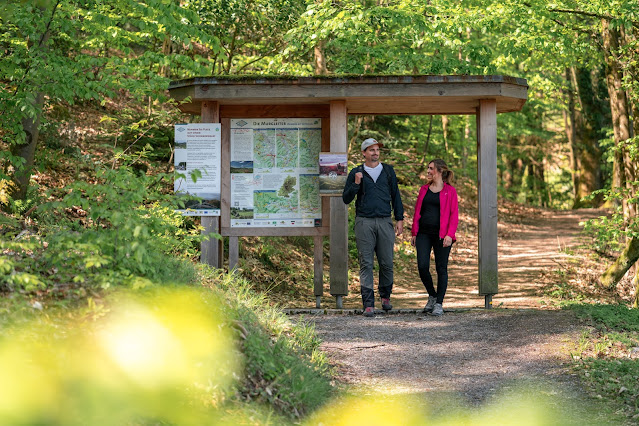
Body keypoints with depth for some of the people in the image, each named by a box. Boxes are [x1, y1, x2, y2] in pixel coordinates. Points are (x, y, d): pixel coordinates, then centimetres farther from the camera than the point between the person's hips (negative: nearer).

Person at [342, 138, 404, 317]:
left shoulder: (388, 171, 13)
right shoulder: (356, 173, 7)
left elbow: (395, 195, 15)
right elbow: (346, 199, 5)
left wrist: (400, 219, 8)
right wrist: (356, 183, -11)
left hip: (385, 222, 1)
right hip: (364, 222, -1)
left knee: (387, 262, 1)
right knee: (366, 264, -4)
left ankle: (385, 296, 23)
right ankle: (368, 304, -4)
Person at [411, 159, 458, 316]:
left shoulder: (450, 191, 1)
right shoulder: (424, 189, 14)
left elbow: (454, 215, -3)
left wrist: (450, 235, -13)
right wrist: (414, 232, 11)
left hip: (441, 235, -3)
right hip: (424, 234, 3)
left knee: (441, 269, 1)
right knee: (422, 266, -7)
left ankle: (439, 304, 8)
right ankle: (432, 296, 16)